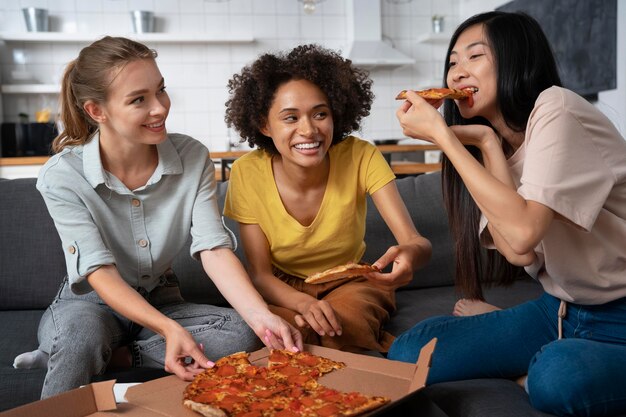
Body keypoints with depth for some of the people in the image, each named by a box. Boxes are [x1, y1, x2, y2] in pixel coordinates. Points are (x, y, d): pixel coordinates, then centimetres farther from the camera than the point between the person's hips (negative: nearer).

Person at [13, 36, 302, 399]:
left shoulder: (193, 158, -12)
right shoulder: (62, 177, -19)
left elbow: (214, 248, -18)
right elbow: (100, 272, -23)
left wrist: (262, 316, -35)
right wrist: (169, 329, -39)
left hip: (162, 300, 4)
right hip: (93, 303, -4)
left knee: (240, 333, -24)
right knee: (81, 332, -39)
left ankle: (112, 359, -13)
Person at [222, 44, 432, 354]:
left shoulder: (360, 158, -19)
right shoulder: (247, 173, -18)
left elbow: (417, 241, -24)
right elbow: (259, 273, -13)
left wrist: (410, 253, -50)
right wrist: (304, 303, -35)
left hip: (351, 284, 1)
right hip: (285, 291, 0)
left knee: (345, 320, -33)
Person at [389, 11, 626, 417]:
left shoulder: (557, 109, -15)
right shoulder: (502, 144, 6)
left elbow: (523, 234, -30)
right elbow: (519, 253, -11)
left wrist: (441, 134, -24)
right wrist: (487, 142, -12)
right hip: (559, 309, 6)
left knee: (559, 377, -38)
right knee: (409, 352, -11)